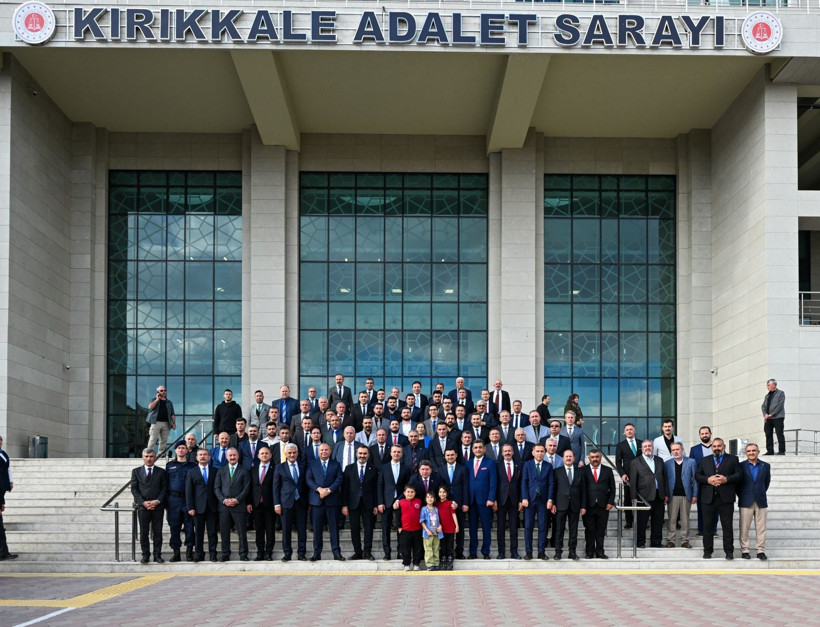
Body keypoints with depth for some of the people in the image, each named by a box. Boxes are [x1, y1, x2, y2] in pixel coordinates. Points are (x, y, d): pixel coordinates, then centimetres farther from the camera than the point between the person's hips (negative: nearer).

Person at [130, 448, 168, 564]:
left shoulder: (161, 472, 9)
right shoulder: (136, 471, 9)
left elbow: (164, 488, 4)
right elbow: (134, 489, 3)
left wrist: (157, 501, -11)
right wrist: (143, 502, -9)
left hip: (157, 506, 0)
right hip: (142, 506, 0)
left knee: (157, 532, 2)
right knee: (144, 532, 1)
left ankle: (157, 555, 6)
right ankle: (145, 555, 6)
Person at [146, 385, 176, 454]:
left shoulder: (169, 403, 18)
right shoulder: (154, 400, 10)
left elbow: (172, 414, 17)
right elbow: (150, 407, -12)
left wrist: (174, 423, 6)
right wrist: (157, 399, -7)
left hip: (166, 424, 4)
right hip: (156, 423, -4)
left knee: (163, 441, 3)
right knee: (152, 440, -10)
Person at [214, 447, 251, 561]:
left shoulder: (244, 471, 7)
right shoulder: (221, 471, 13)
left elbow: (246, 488, 0)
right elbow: (216, 488, 7)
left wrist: (237, 500, -12)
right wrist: (223, 500, -8)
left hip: (239, 505, -2)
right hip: (223, 505, 2)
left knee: (242, 531, -2)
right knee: (224, 531, 3)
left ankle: (243, 555, 3)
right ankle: (225, 554, 10)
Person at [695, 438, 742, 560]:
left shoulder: (733, 459, 9)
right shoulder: (704, 460, 15)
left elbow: (739, 475, -1)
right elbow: (697, 476, 7)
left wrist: (726, 479, -15)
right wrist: (708, 480, -11)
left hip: (726, 499, -2)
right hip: (708, 498, 2)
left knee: (727, 526, 1)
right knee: (708, 526, 4)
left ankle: (729, 551, 7)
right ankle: (707, 551, 11)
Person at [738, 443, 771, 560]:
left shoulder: (765, 466, 5)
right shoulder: (741, 466, -1)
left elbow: (767, 482, 15)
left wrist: (761, 493, 12)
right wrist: (741, 496, 3)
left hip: (761, 502, 2)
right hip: (746, 502, -2)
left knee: (761, 528, 3)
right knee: (744, 528, 0)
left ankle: (761, 551, 8)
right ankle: (744, 551, 7)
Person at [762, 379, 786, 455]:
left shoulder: (780, 393, 2)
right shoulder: (767, 395, 21)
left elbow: (780, 405, -8)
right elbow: (763, 406, 15)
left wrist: (771, 414, -13)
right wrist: (765, 414, -5)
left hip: (777, 417, -6)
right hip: (768, 419, 6)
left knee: (779, 434, -7)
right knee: (768, 435, 2)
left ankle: (782, 451, -5)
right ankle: (770, 451, 6)